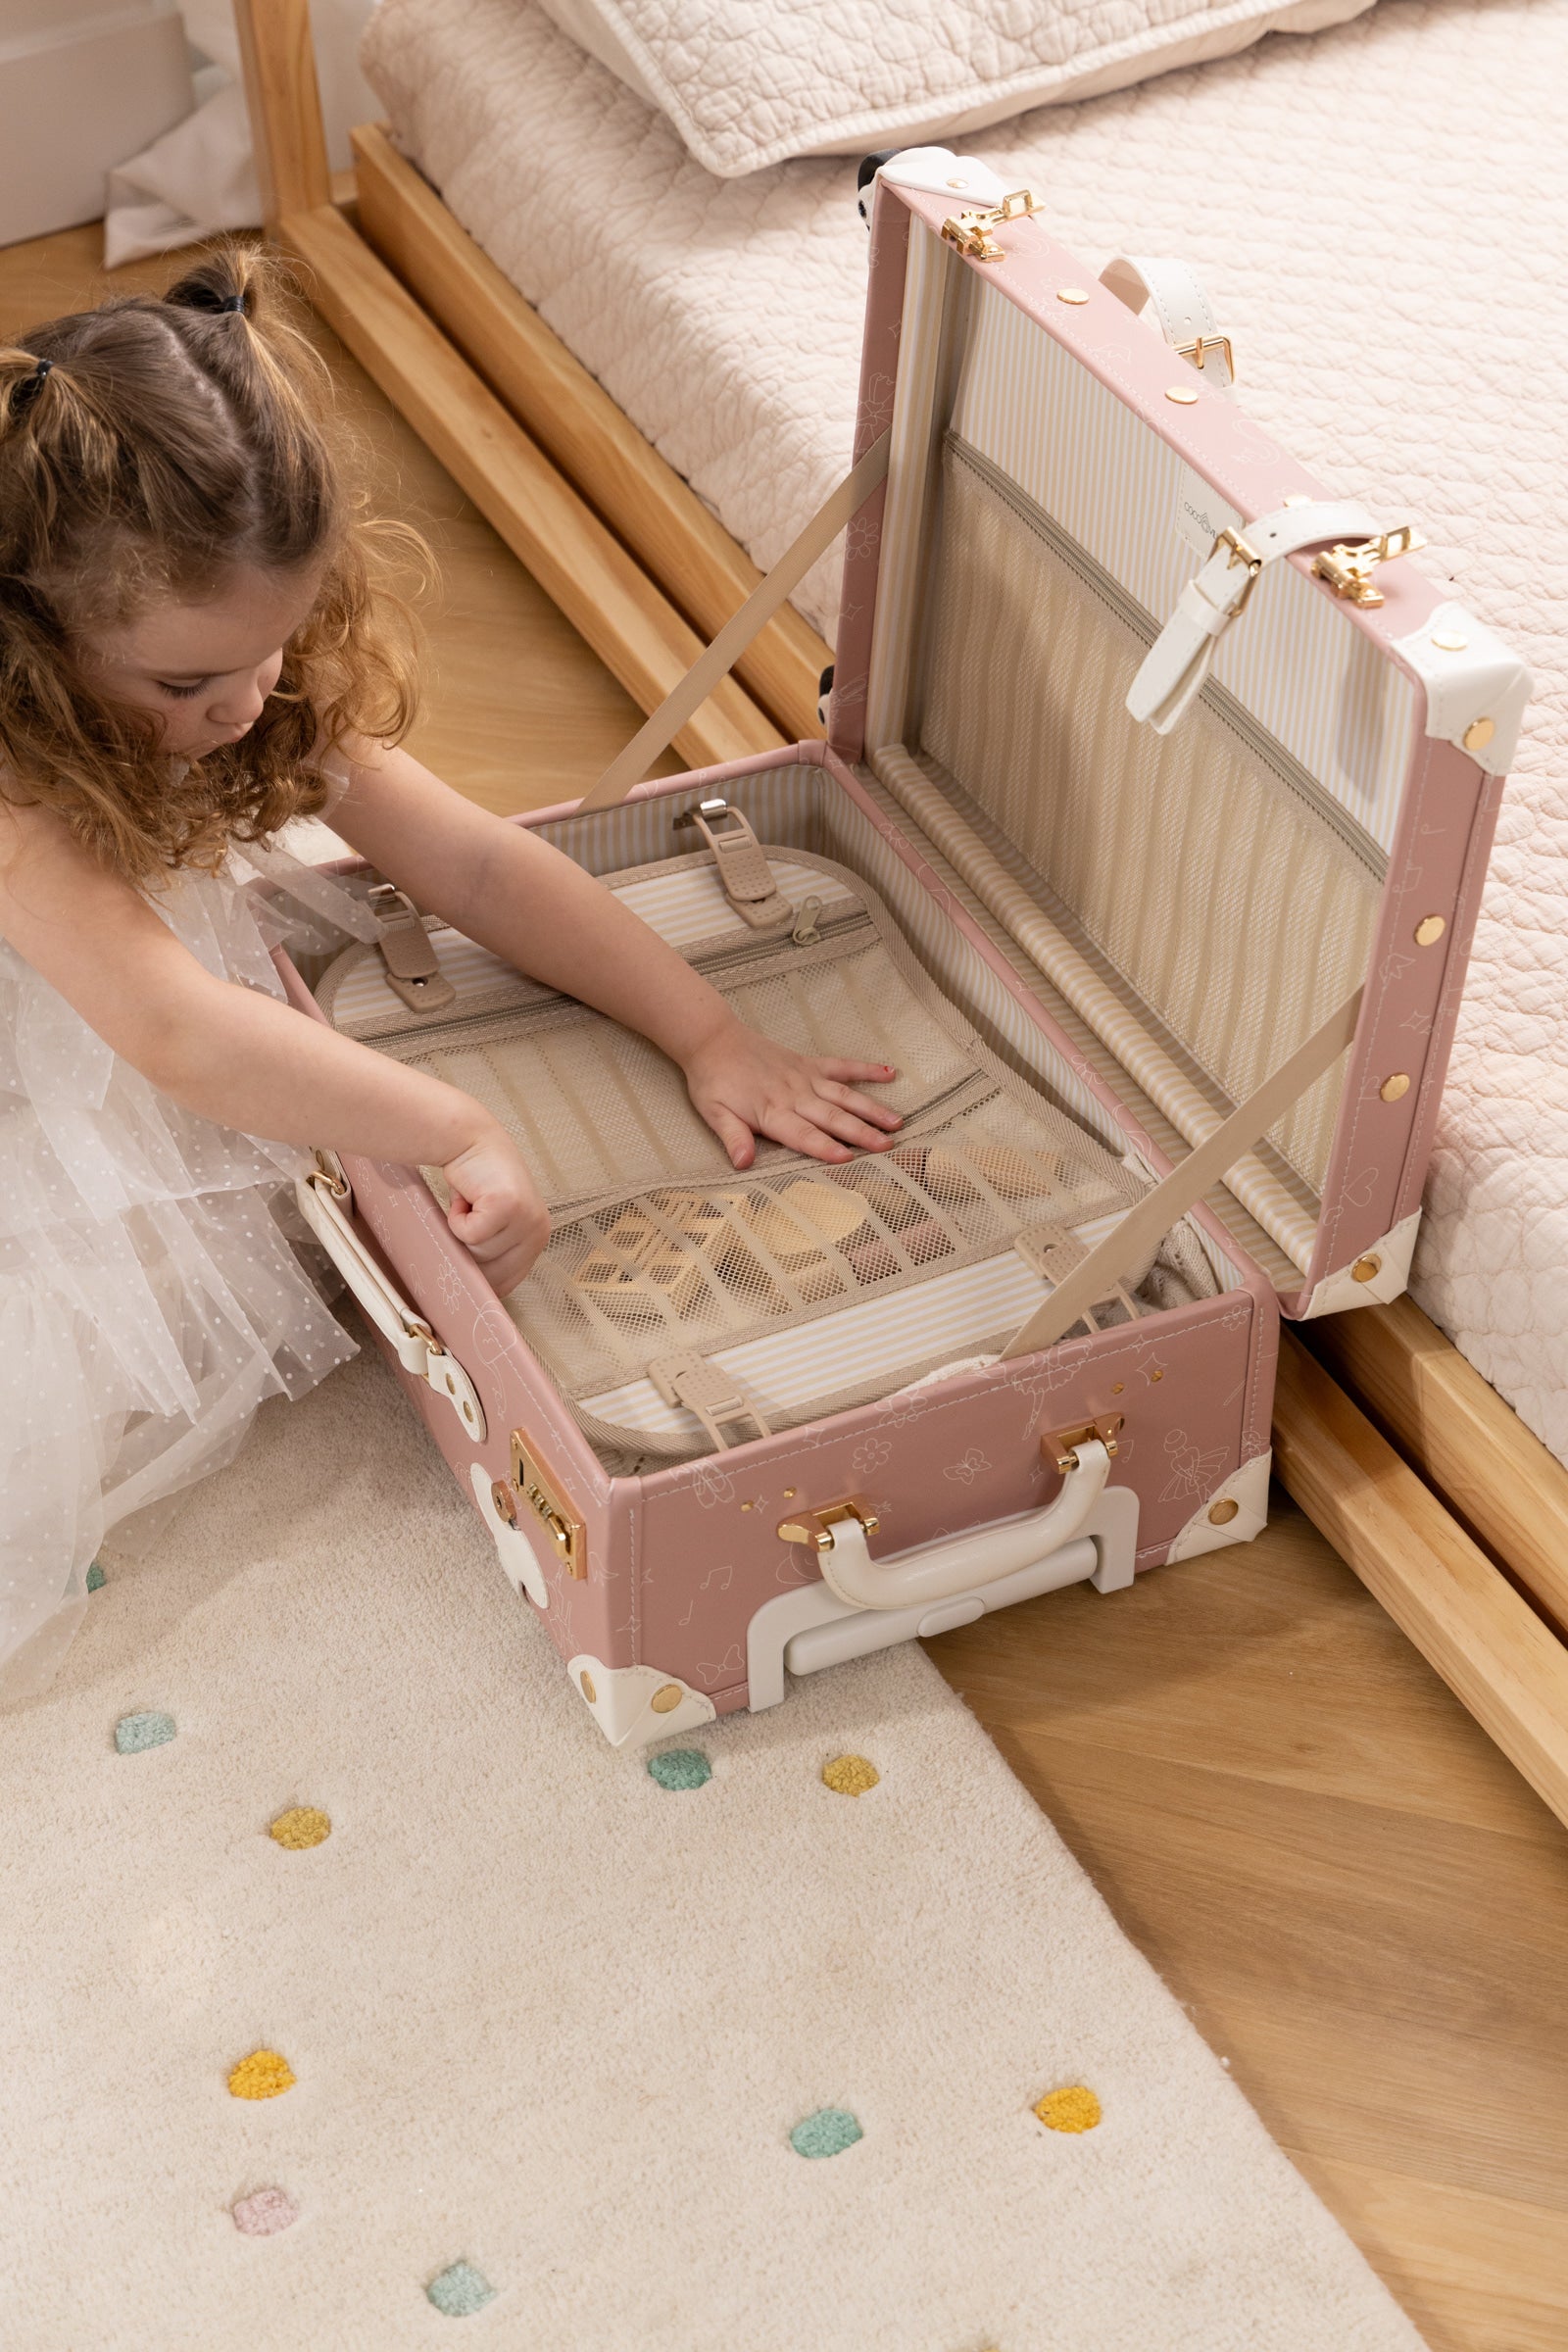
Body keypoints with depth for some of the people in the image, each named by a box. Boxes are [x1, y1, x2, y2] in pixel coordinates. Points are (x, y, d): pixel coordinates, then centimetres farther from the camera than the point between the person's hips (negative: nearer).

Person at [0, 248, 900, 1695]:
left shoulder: (280, 696, -7)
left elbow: (476, 866, -5)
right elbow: (171, 1030, -38)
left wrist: (710, 1038, -10)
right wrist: (460, 1131, -36)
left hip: (205, 1122, 8)